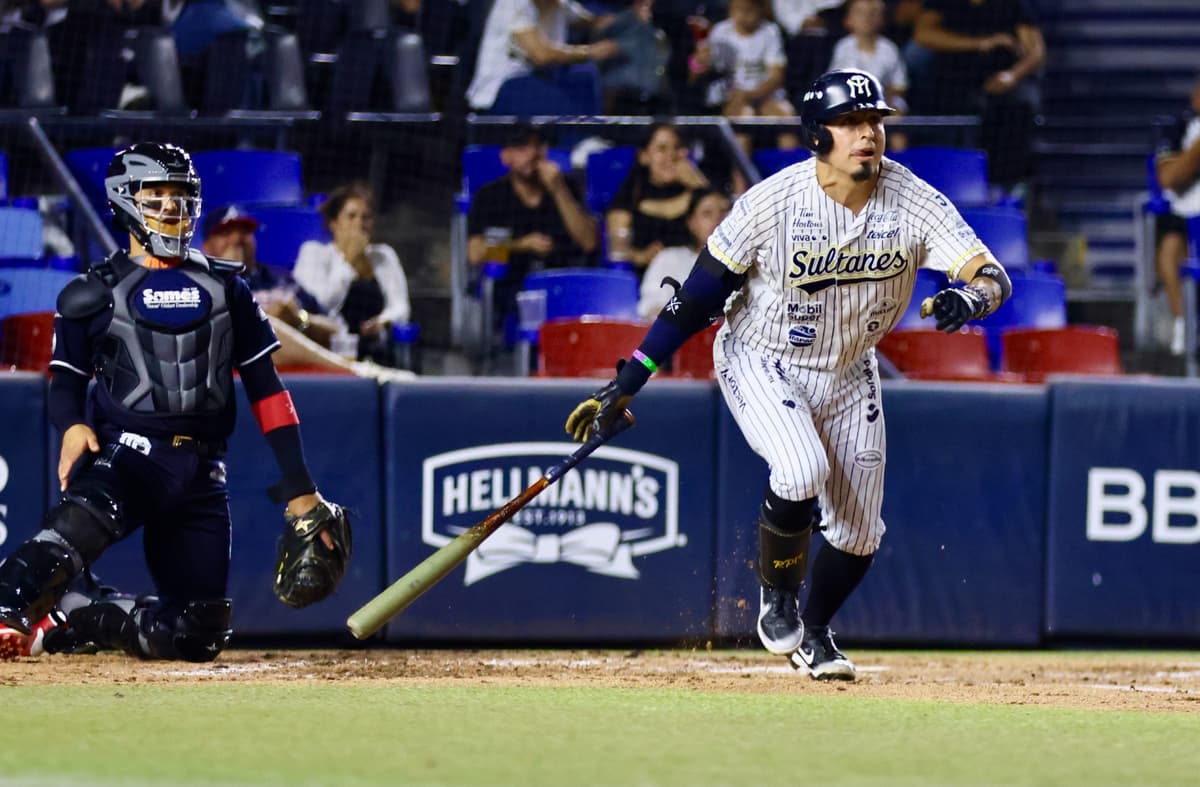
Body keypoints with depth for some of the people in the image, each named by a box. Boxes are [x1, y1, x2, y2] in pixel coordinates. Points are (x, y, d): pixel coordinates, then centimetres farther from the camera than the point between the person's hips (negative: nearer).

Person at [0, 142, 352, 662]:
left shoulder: (225, 288, 16)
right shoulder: (96, 293, 8)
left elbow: (266, 389, 15)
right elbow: (65, 385, 8)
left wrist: (299, 491, 9)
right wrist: (72, 425, -17)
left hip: (200, 474, 4)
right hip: (126, 456, -4)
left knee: (197, 636, -4)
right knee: (82, 522, -40)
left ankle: (83, 623, 16)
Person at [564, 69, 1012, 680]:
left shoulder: (912, 200, -18)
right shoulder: (772, 203, -24)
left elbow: (992, 276, -25)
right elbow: (697, 298, -17)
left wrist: (971, 297, -51)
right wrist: (624, 386, -18)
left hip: (849, 373, 4)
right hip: (762, 363, -4)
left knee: (858, 534, 5)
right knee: (802, 471, -30)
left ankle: (813, 632, 35)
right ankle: (777, 598, -2)